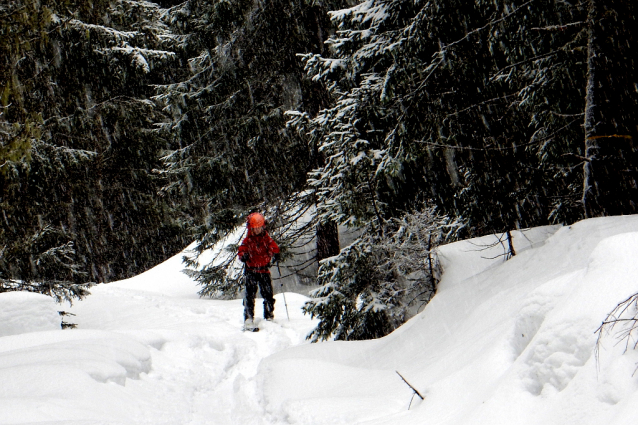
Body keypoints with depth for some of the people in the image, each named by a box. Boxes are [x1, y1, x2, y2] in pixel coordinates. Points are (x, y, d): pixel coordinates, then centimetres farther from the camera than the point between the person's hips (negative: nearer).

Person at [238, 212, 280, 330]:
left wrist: (275, 253, -19)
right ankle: (248, 318, -11)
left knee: (268, 293, 4)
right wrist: (243, 256, -22)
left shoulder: (266, 238, 9)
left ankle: (269, 317, 18)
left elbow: (273, 246, 3)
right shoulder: (247, 240, 3)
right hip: (251, 270, -2)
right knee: (250, 294, -11)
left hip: (264, 270, 2)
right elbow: (241, 251, 1)